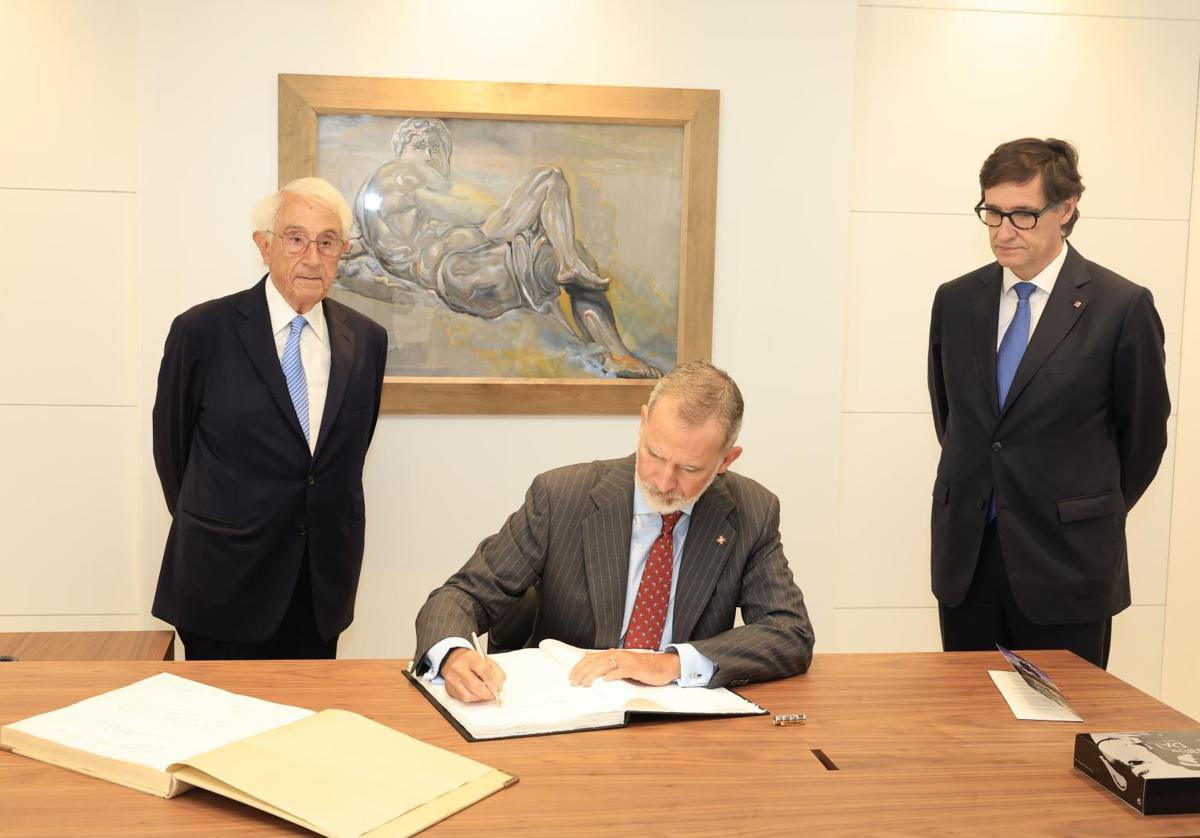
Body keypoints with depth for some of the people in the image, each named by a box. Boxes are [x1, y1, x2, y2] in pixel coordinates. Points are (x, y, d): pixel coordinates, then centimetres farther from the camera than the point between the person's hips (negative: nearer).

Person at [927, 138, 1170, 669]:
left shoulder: (1122, 307, -8)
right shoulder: (955, 301, 4)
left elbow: (1143, 432, 2)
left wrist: (1098, 514, 11)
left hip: (1066, 563, -3)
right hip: (965, 554, 4)